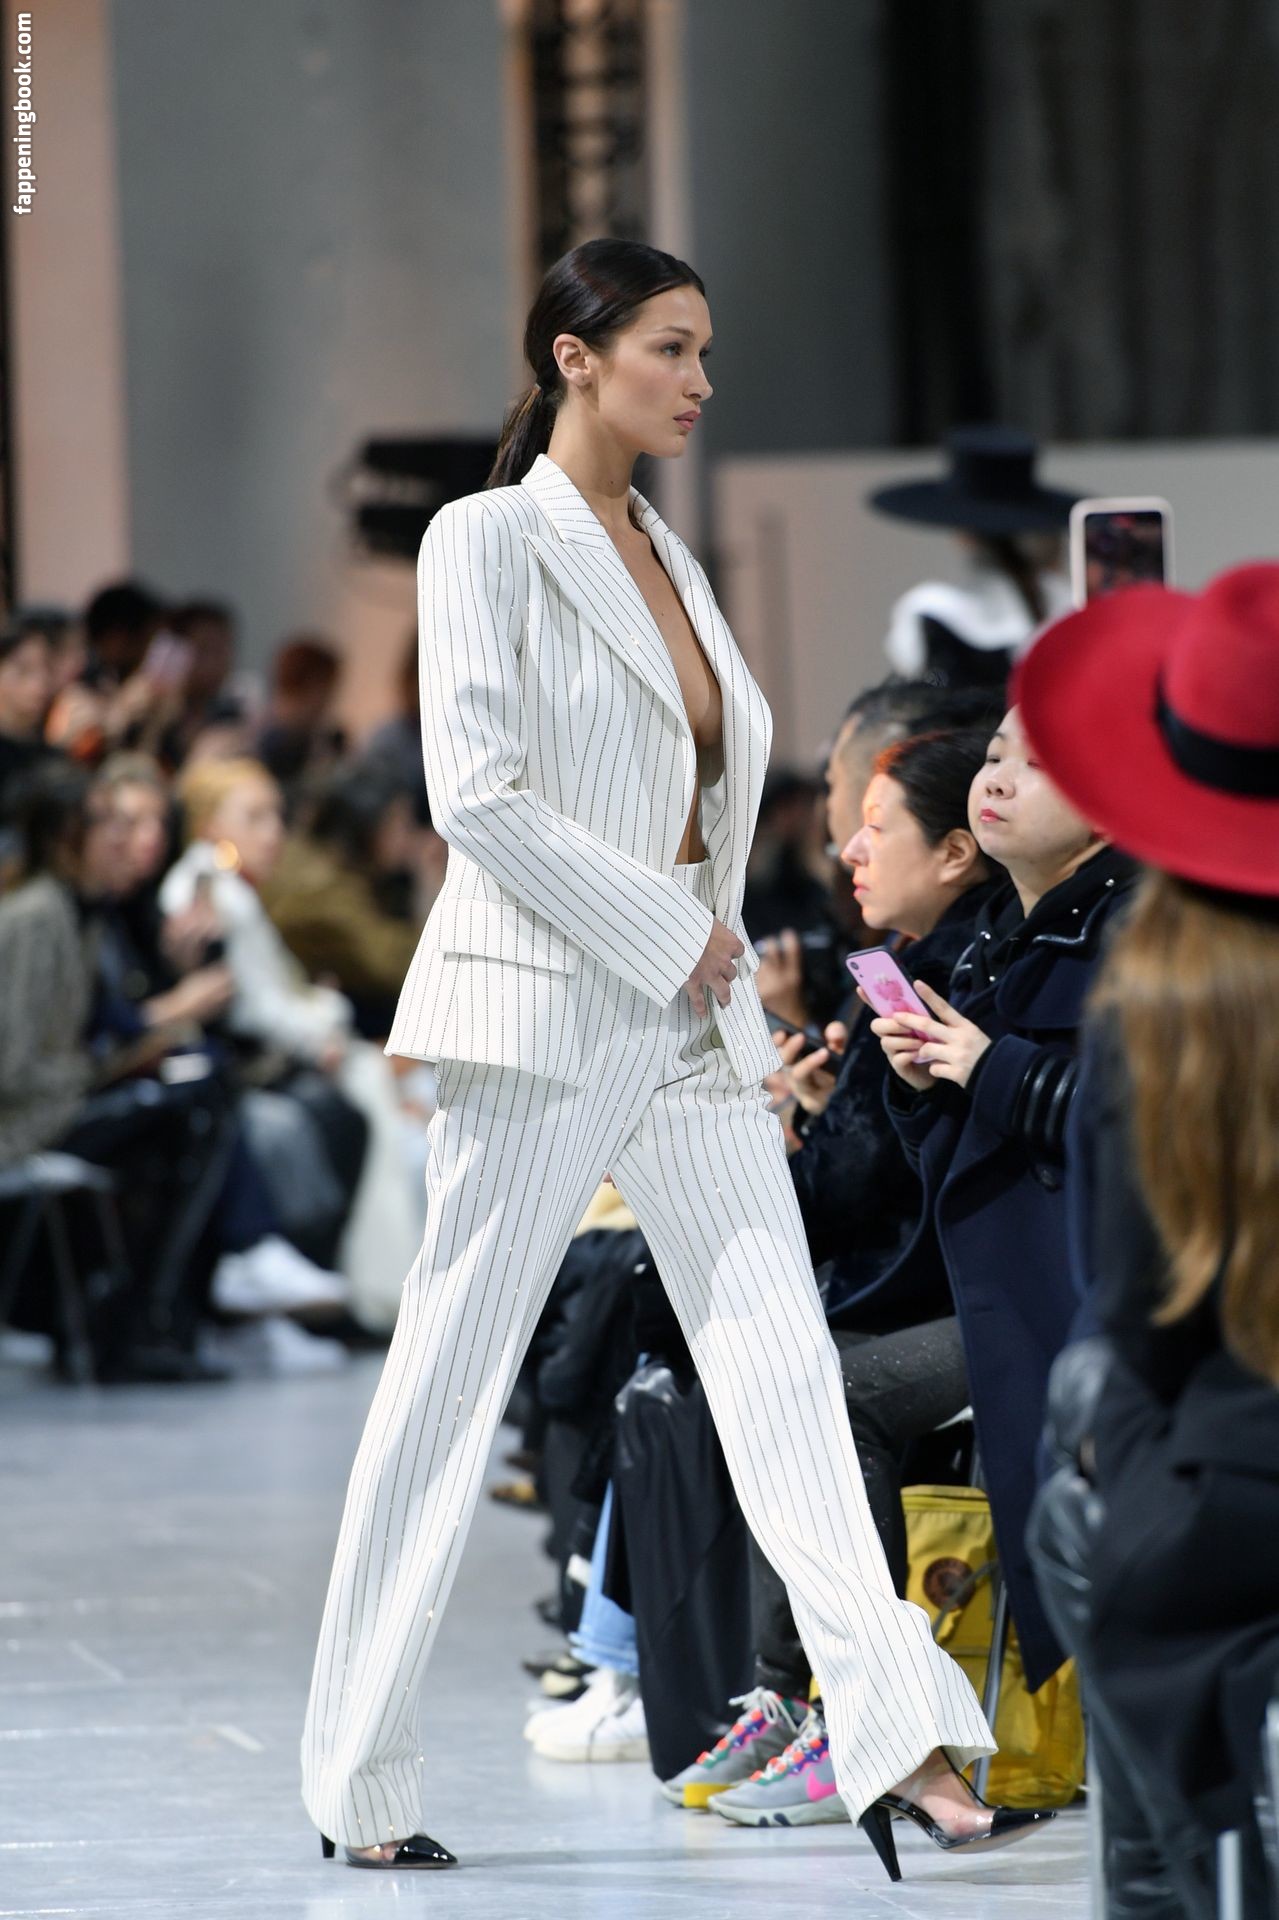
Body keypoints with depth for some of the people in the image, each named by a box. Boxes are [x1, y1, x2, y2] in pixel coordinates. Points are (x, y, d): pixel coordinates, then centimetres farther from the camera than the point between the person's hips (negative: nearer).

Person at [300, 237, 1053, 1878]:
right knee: (451, 1381, 0)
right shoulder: (490, 539, -6)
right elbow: (476, 795, -15)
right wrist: (666, 933, -13)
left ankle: (901, 1740, -11)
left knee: (783, 1363, -4)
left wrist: (718, 955, 10)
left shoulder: (668, 560, 16)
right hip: (542, 1011, -7)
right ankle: (358, 1776, 9)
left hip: (694, 1027, 7)